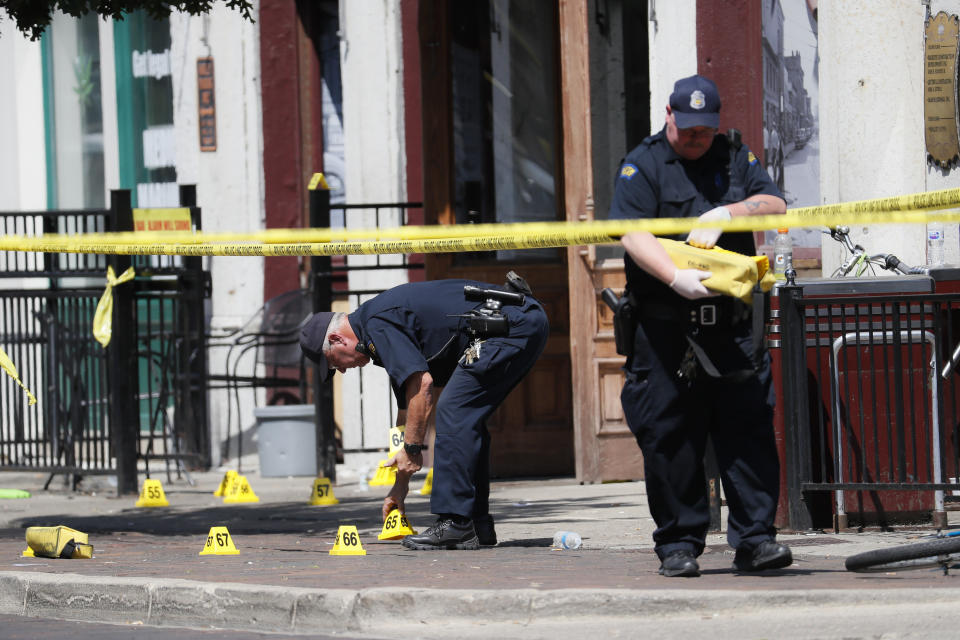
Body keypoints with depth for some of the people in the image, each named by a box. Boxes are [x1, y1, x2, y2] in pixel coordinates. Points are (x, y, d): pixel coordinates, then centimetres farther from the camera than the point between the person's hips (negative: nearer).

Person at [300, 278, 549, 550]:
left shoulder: (377, 324, -8)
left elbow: (422, 384, -16)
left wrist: (411, 447, -6)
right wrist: (401, 484, 32)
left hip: (510, 324, -11)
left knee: (454, 413, -10)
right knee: (466, 420, 16)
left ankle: (455, 524, -11)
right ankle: (478, 525, 16)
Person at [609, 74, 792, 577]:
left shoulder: (736, 158, 14)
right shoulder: (642, 166, 1)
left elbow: (776, 206, 5)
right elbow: (633, 235, -13)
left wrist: (726, 213, -12)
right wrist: (677, 278, -27)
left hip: (731, 326, 3)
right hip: (665, 328, -3)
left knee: (748, 430, -3)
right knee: (669, 436, -1)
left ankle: (754, 537, -1)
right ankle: (678, 545, 8)